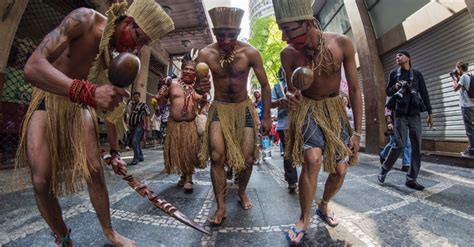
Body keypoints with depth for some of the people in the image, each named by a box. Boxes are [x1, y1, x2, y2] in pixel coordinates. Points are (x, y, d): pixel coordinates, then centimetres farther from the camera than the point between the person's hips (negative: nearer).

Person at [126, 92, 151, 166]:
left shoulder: (143, 105, -1)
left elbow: (147, 115, -8)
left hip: (139, 126, -7)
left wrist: (148, 126, -14)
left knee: (135, 142, -16)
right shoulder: (131, 105, 19)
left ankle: (136, 159, -12)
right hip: (132, 126, 7)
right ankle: (140, 157, 25)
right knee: (137, 143, 13)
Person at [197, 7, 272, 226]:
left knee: (248, 157, -1)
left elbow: (264, 85, -4)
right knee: (216, 155, -16)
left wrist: (267, 116, -4)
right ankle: (221, 206, 2)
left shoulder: (250, 53, -13)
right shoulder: (205, 54, -10)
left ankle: (242, 192, 29)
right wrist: (200, 87, -31)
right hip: (219, 108, 0)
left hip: (244, 107, 1)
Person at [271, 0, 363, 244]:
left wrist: (357, 131, -7)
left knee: (340, 170, 3)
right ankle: (304, 218, 1)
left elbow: (354, 89, -8)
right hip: (306, 108, -2)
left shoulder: (341, 43, -16)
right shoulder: (288, 54, -16)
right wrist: (290, 97, -29)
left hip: (335, 108, 2)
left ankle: (323, 206, 34)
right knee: (312, 160, -24)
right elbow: (292, 91, -2)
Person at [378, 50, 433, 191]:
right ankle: (384, 170, 7)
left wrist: (430, 113, 6)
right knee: (399, 144, -12)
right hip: (400, 114, -2)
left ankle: (411, 179, 7)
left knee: (417, 147, -1)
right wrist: (395, 87, -13)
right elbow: (388, 92, 10)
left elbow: (425, 94, 11)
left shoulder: (417, 74, 12)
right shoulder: (394, 73, 9)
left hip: (415, 114, 3)